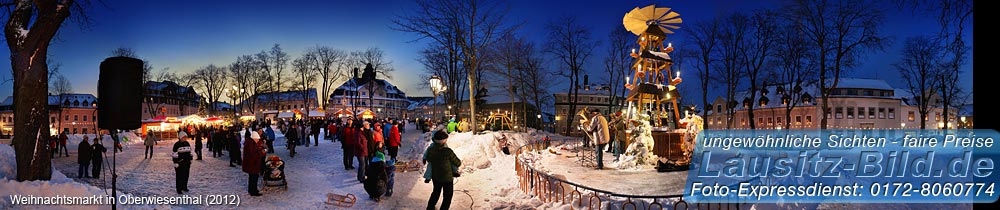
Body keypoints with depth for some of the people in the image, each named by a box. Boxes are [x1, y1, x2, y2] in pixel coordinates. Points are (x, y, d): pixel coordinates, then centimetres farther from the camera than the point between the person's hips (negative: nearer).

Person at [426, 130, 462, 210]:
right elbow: (457, 163, -16)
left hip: (435, 177, 5)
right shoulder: (448, 151, -28)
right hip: (447, 178, -5)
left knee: (436, 192, 30)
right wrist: (460, 162, 7)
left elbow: (428, 159, 8)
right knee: (447, 196, 15)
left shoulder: (430, 150, -14)